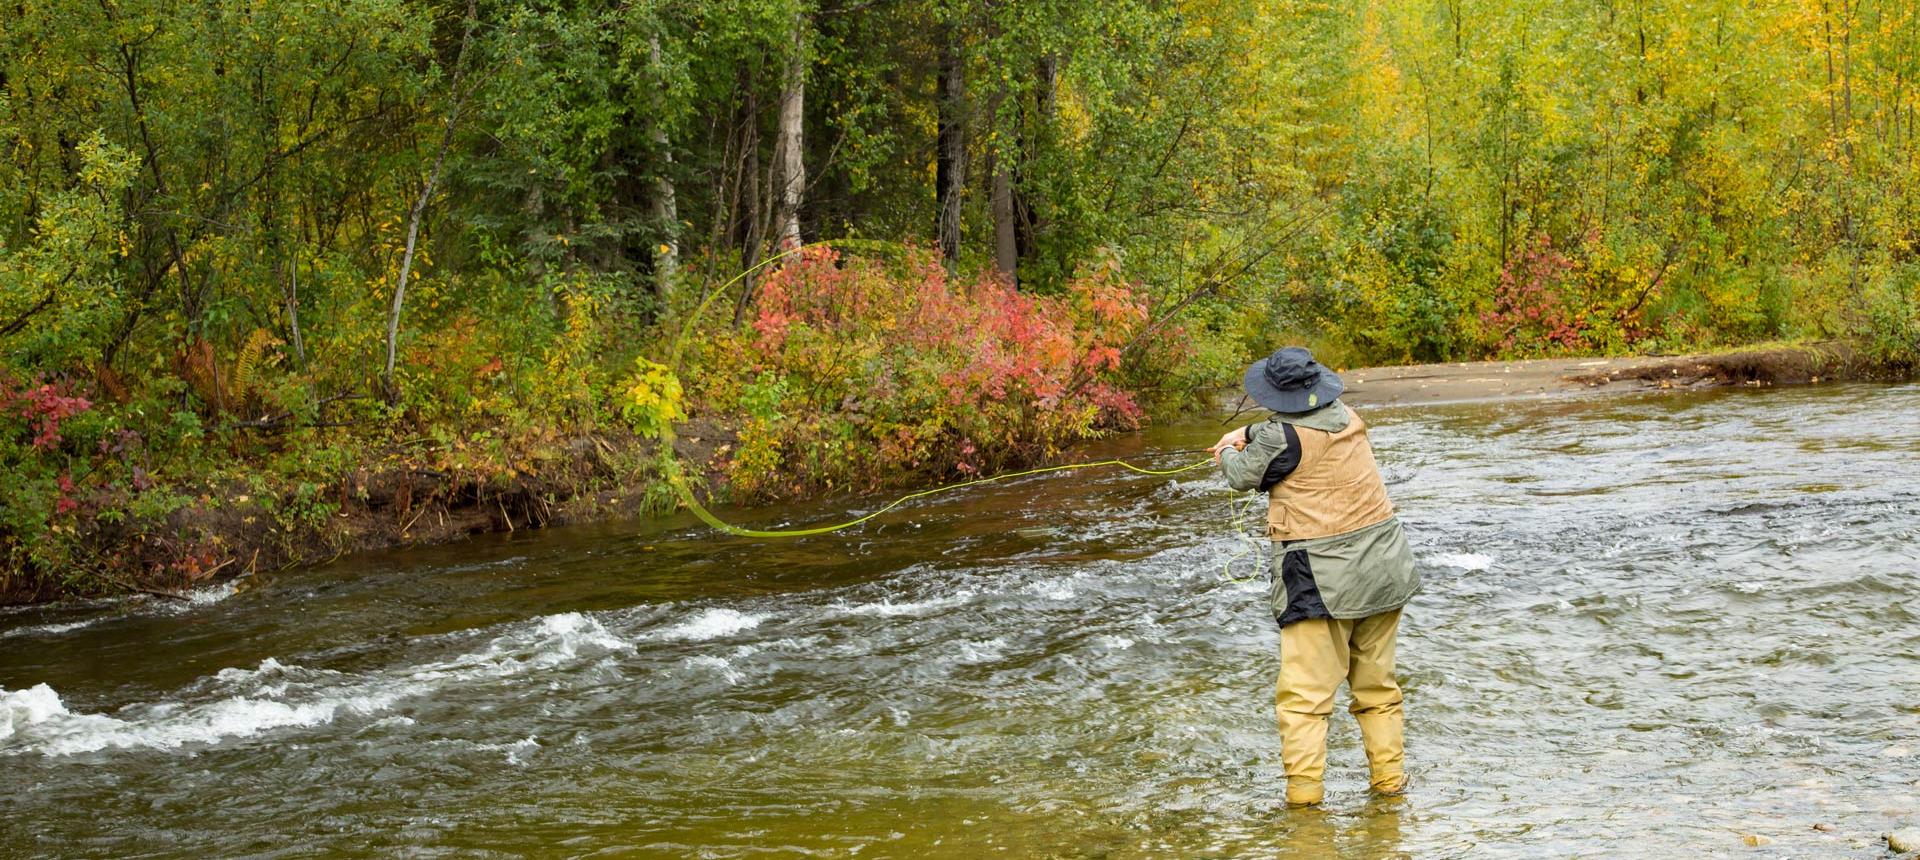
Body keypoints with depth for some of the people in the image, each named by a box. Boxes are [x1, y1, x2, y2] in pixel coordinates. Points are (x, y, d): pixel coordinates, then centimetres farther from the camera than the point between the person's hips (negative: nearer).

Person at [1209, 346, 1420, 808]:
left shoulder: (1281, 437, -15)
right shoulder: (1347, 417, 5)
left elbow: (1244, 475, 3)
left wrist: (1229, 456, 24)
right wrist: (1248, 433, 24)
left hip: (1320, 579, -7)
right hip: (1381, 565, 7)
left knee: (1304, 691, -4)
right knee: (1376, 681, 17)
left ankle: (1304, 787, -8)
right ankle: (1389, 775, 21)